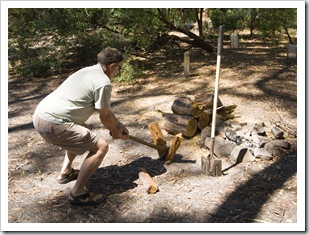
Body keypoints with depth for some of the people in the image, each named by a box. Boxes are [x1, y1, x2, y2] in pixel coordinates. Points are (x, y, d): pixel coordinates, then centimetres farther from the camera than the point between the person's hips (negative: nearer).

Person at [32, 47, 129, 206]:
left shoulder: (90, 71, 19)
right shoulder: (103, 82, -11)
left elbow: (104, 109, 26)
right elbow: (105, 117, -2)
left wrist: (119, 125, 29)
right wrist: (116, 132, 17)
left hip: (41, 115, 10)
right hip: (53, 124, -10)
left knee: (79, 135, 34)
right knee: (100, 147, -6)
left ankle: (65, 173, 43)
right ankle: (77, 193, 2)